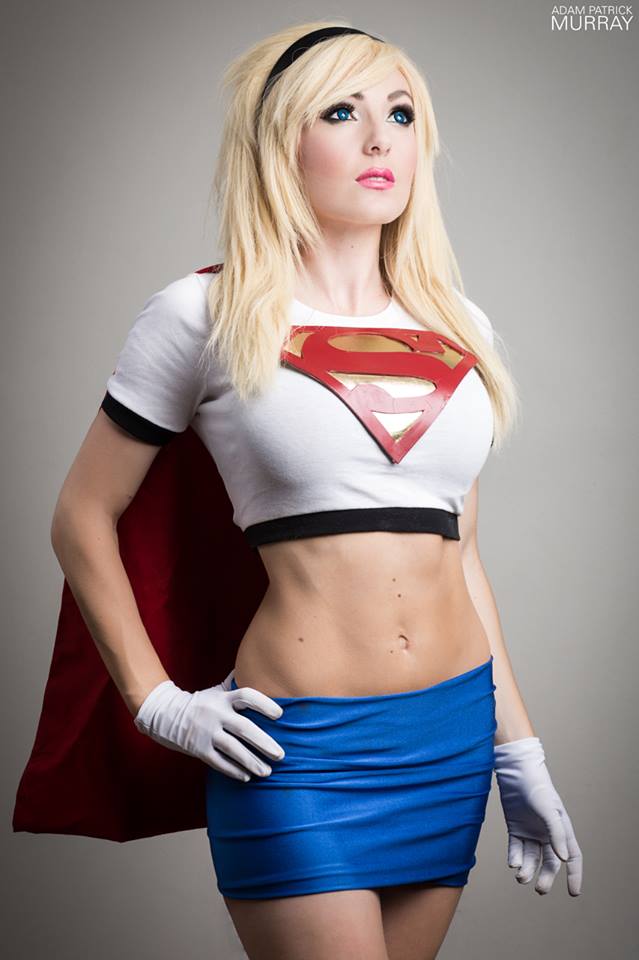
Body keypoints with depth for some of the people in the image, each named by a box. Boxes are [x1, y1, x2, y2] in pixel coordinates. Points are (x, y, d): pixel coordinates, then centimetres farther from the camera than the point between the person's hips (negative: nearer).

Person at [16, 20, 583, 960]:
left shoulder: (460, 327, 11)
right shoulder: (206, 315, -3)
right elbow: (83, 521, 3)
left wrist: (519, 752, 15)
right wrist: (157, 702, -3)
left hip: (456, 734, 5)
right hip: (298, 743, -5)